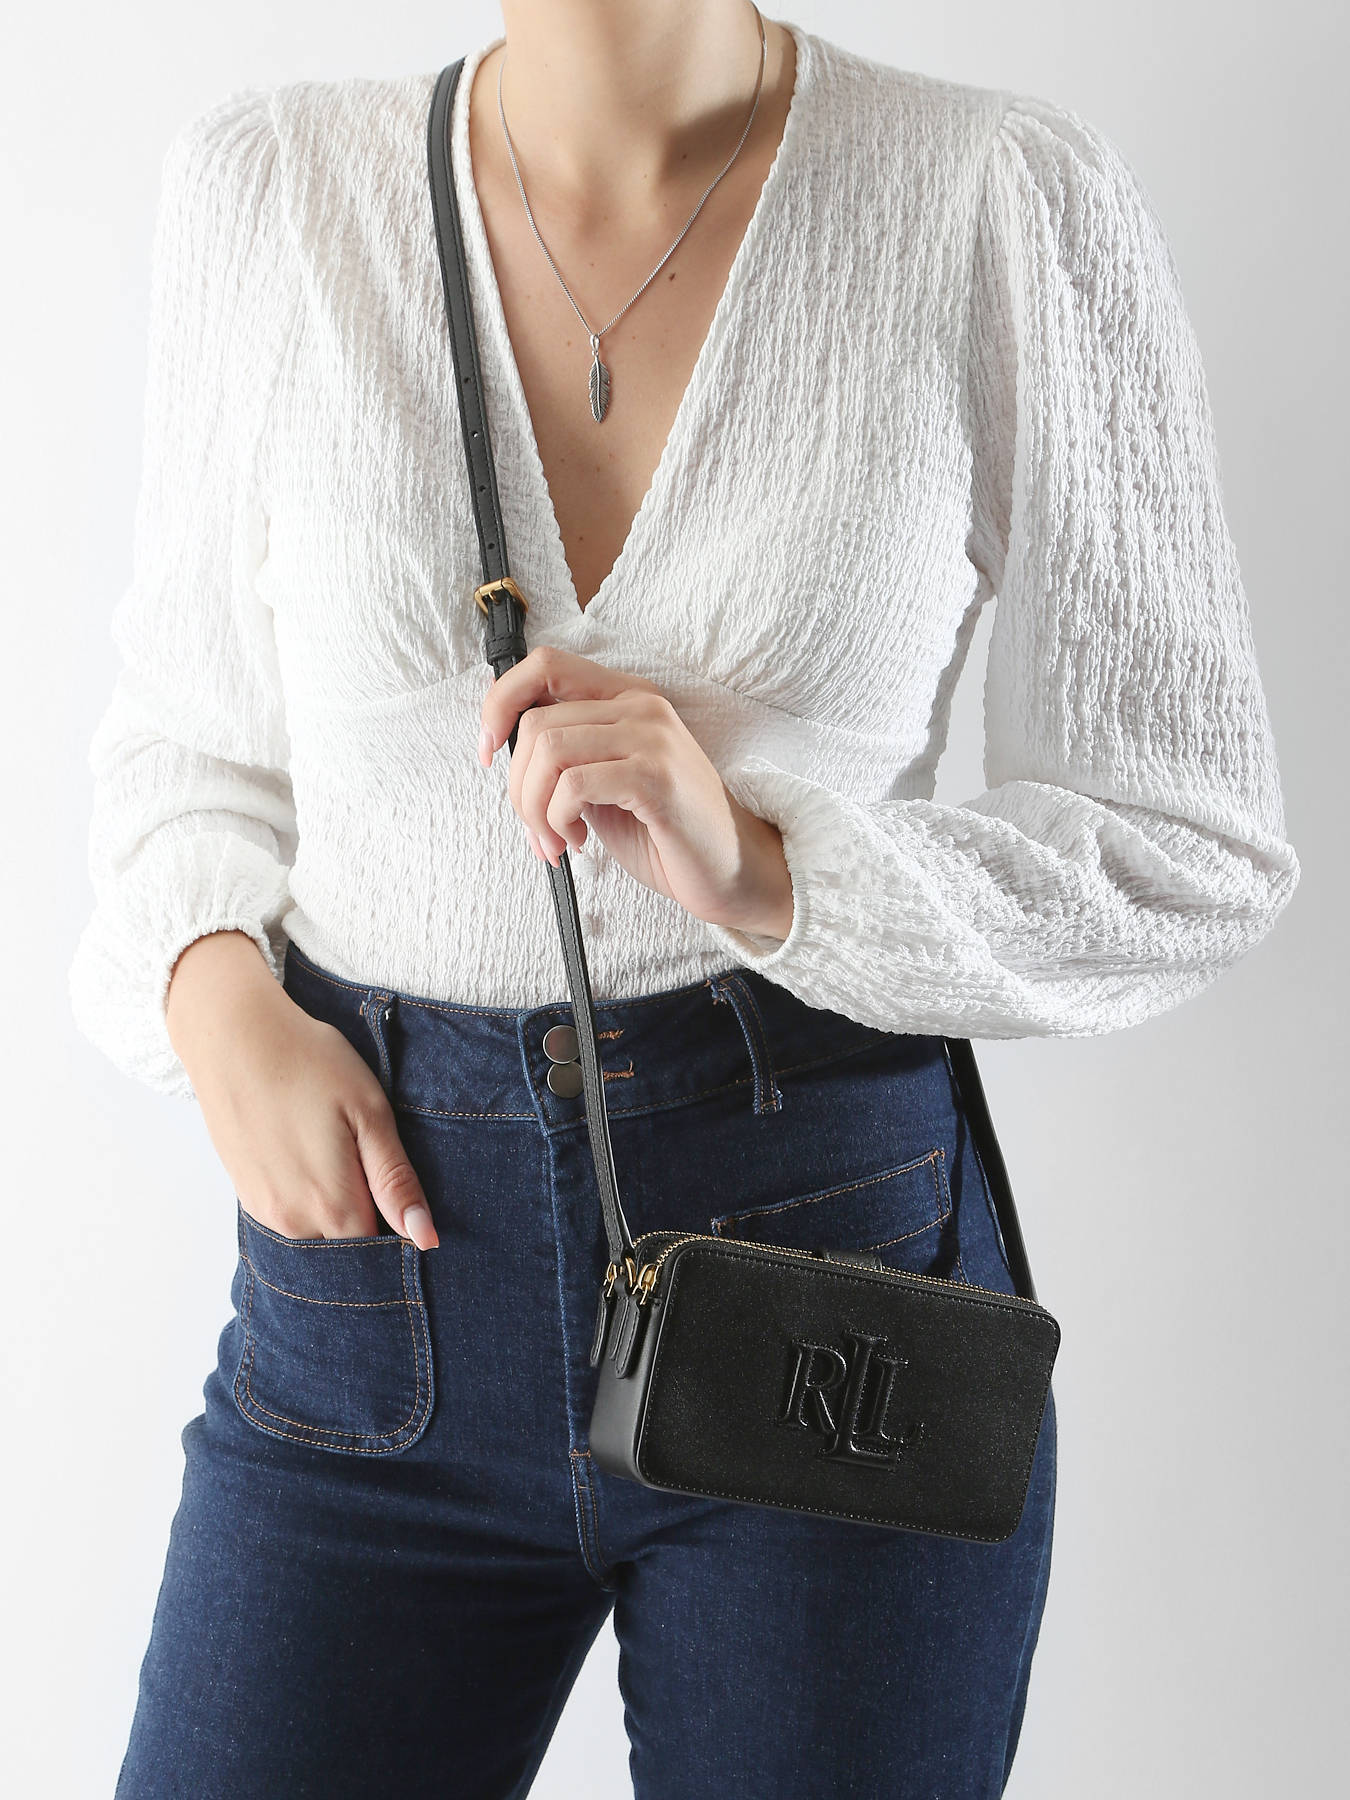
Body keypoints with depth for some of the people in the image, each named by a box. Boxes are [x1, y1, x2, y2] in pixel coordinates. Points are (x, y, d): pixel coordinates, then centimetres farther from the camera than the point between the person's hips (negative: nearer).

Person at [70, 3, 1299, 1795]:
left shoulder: (1016, 203, -6)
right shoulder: (270, 183, 1)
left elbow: (1201, 849, -3)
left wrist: (760, 868, -19)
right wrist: (215, 995, -9)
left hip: (833, 1244, -1)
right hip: (386, 1245, 2)